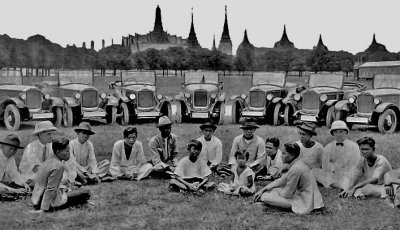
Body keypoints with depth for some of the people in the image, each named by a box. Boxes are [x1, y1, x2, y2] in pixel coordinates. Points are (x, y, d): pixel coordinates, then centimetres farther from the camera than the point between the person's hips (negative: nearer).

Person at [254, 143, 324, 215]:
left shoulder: (295, 169, -25)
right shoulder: (297, 163, 4)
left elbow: (286, 194, -18)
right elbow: (282, 180, 13)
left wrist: (273, 190, 2)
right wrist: (263, 189, 9)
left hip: (304, 202, -10)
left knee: (265, 196, -15)